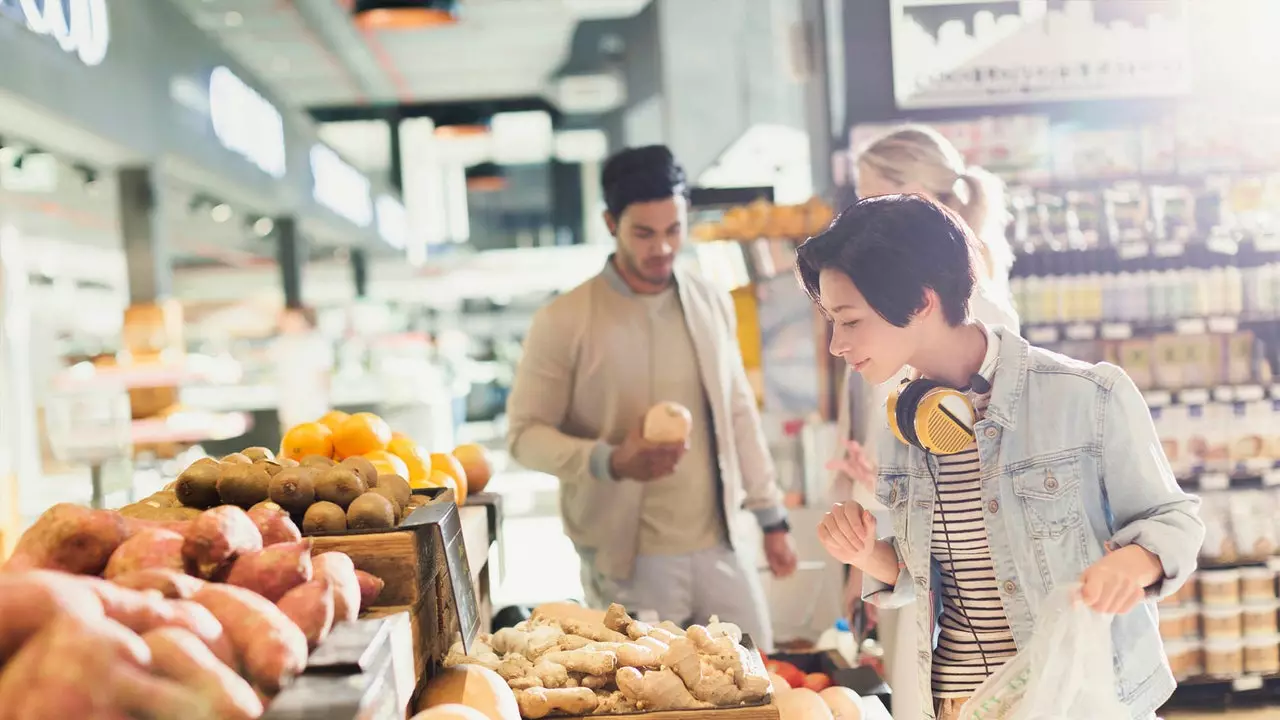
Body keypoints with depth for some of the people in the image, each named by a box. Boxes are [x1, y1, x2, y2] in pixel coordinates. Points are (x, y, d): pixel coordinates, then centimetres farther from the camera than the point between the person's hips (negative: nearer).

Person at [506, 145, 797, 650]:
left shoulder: (711, 304, 6)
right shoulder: (564, 321, -9)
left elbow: (739, 413, 13)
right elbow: (525, 434, -8)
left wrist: (771, 517, 13)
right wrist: (611, 461, -24)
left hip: (723, 546, 5)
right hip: (630, 561, -4)